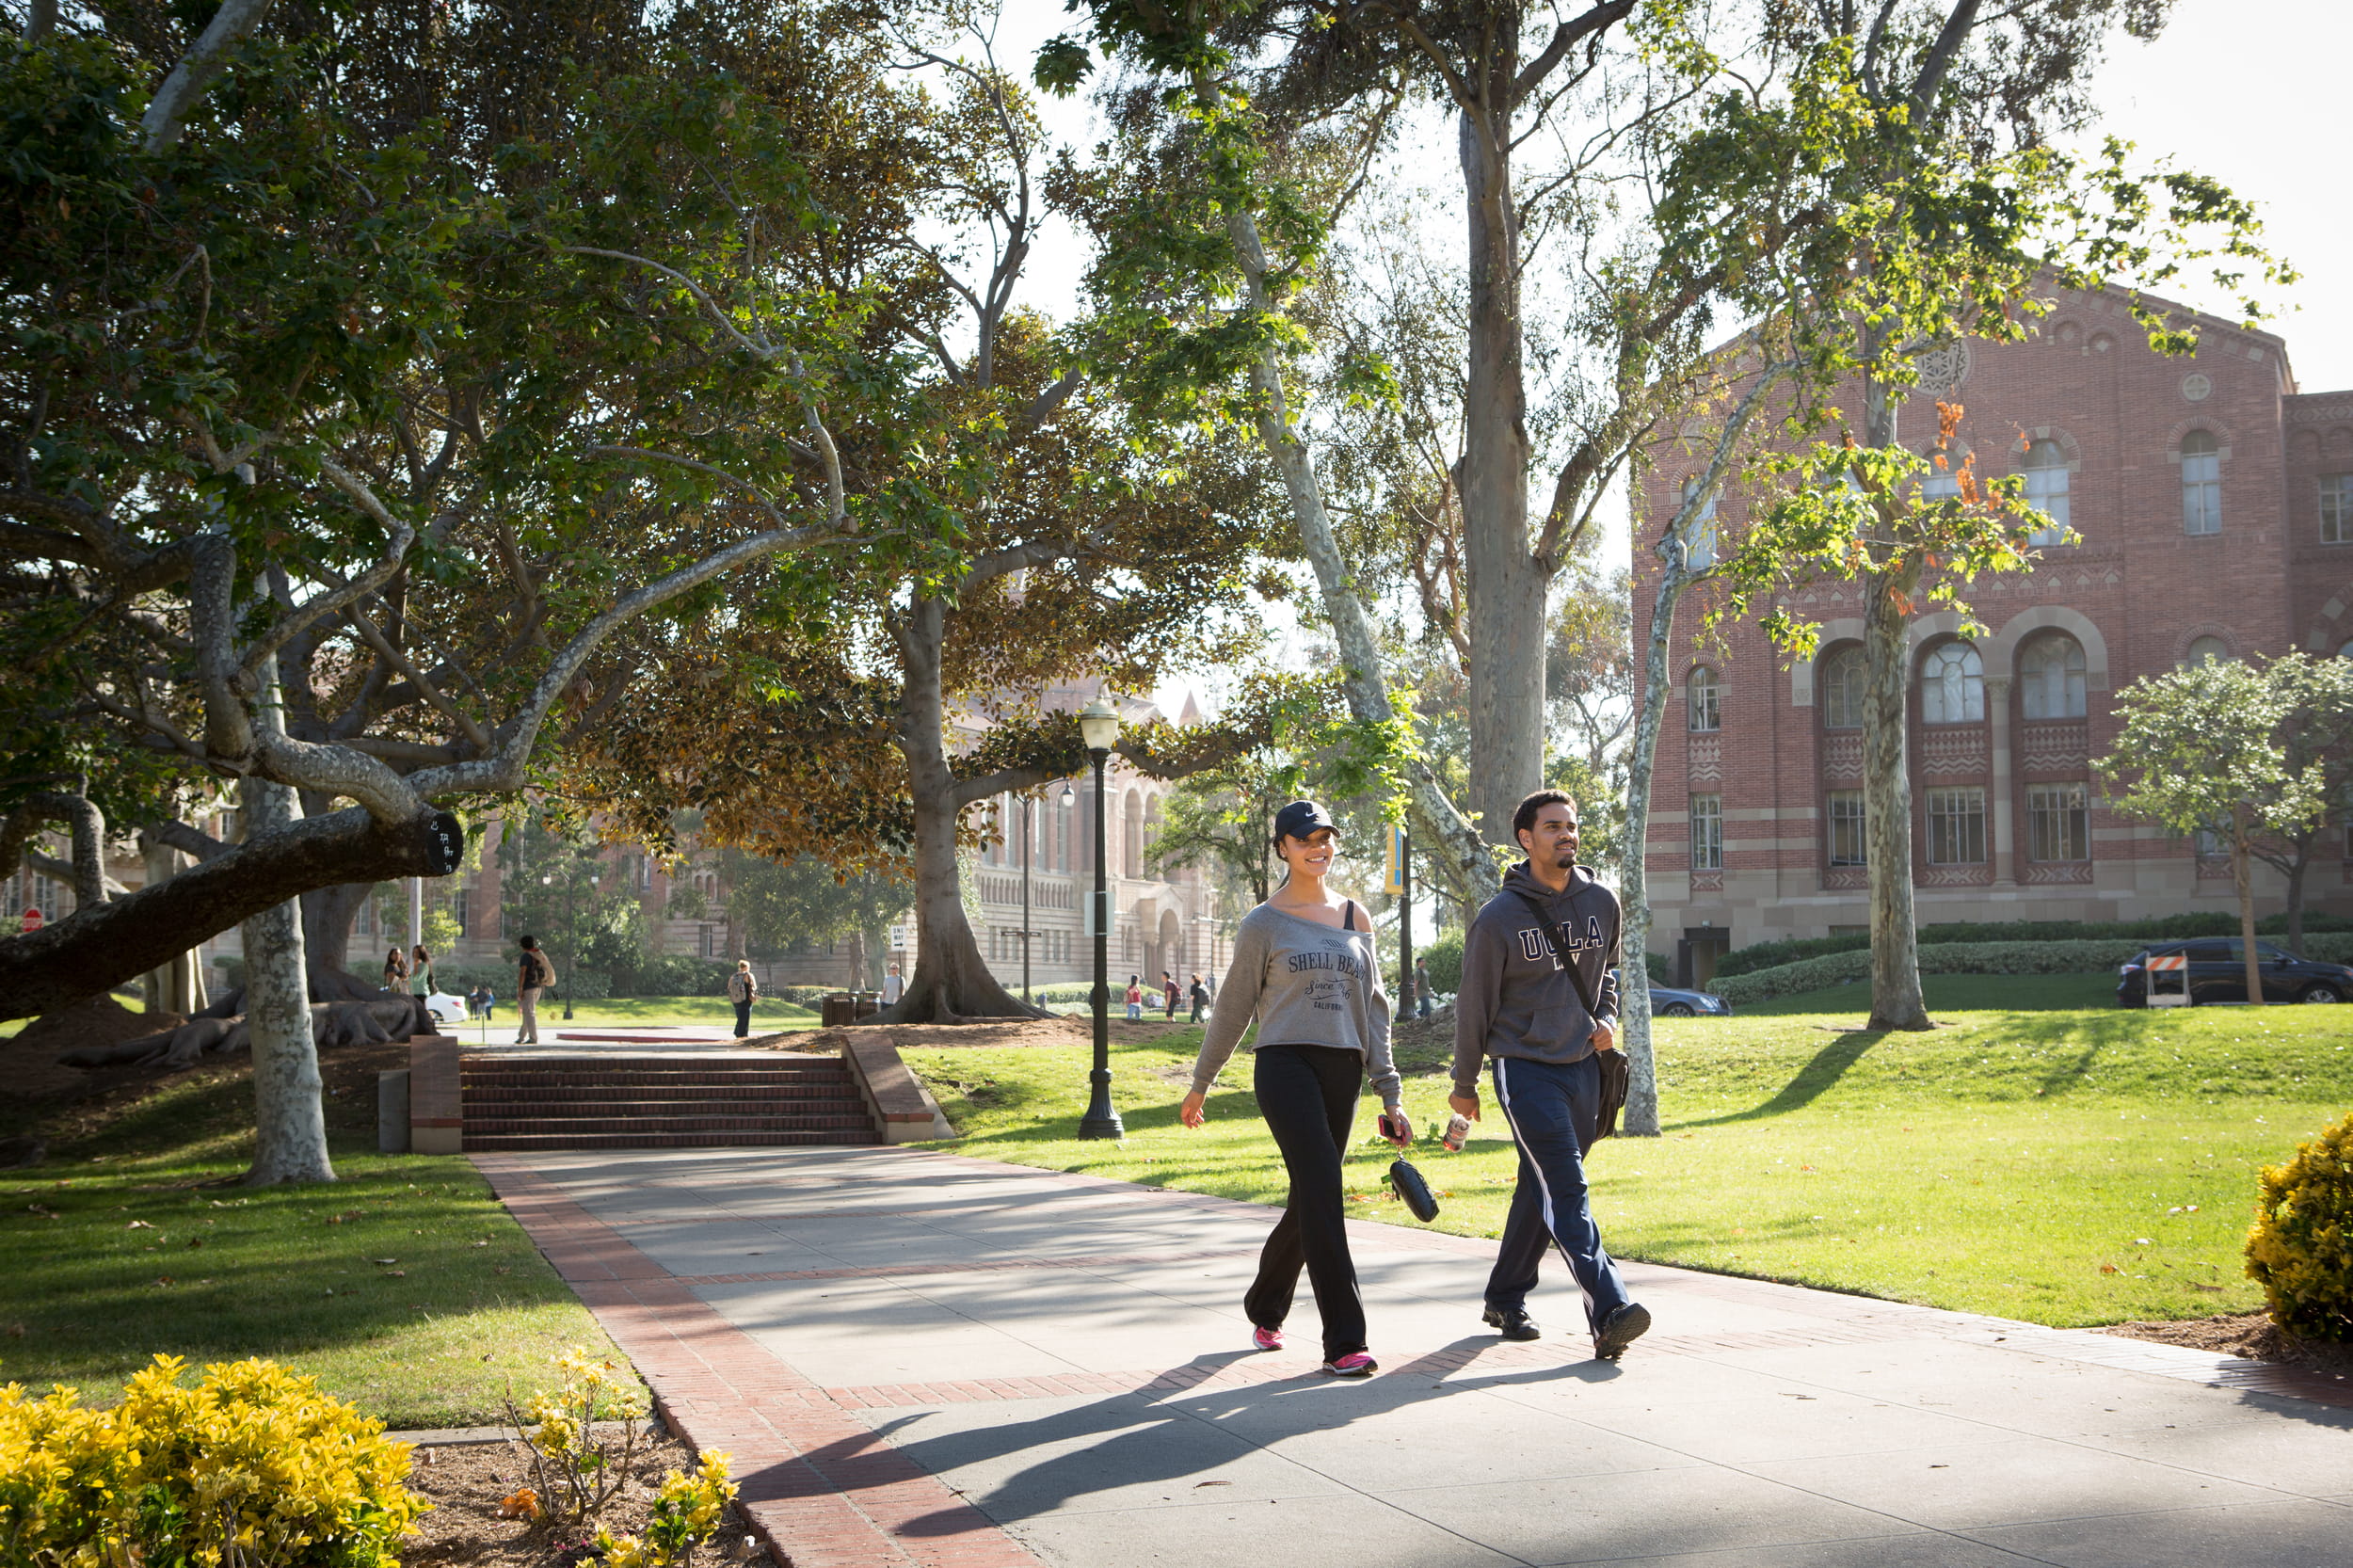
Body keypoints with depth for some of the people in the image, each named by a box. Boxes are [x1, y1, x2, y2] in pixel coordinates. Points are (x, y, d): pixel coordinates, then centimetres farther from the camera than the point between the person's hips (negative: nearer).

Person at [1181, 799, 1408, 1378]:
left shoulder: (1356, 919, 14)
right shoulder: (1263, 924, 3)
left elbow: (1374, 1009, 15)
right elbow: (1234, 1009, 8)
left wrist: (1389, 1094, 11)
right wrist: (1199, 1085, 11)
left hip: (1343, 1070, 5)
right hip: (1285, 1064, -5)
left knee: (1311, 1201, 9)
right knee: (1322, 1188, -18)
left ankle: (1264, 1308, 34)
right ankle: (1343, 1341, -17)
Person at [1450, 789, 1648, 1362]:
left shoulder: (1602, 902, 5)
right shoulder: (1499, 918, -9)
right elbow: (1474, 1005, 0)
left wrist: (1606, 1018, 5)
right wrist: (1465, 1085, 6)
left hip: (1582, 1066, 5)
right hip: (1525, 1067, -5)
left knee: (1543, 1190, 13)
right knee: (1568, 1190, -16)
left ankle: (1506, 1298, 28)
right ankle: (1610, 1311, -25)